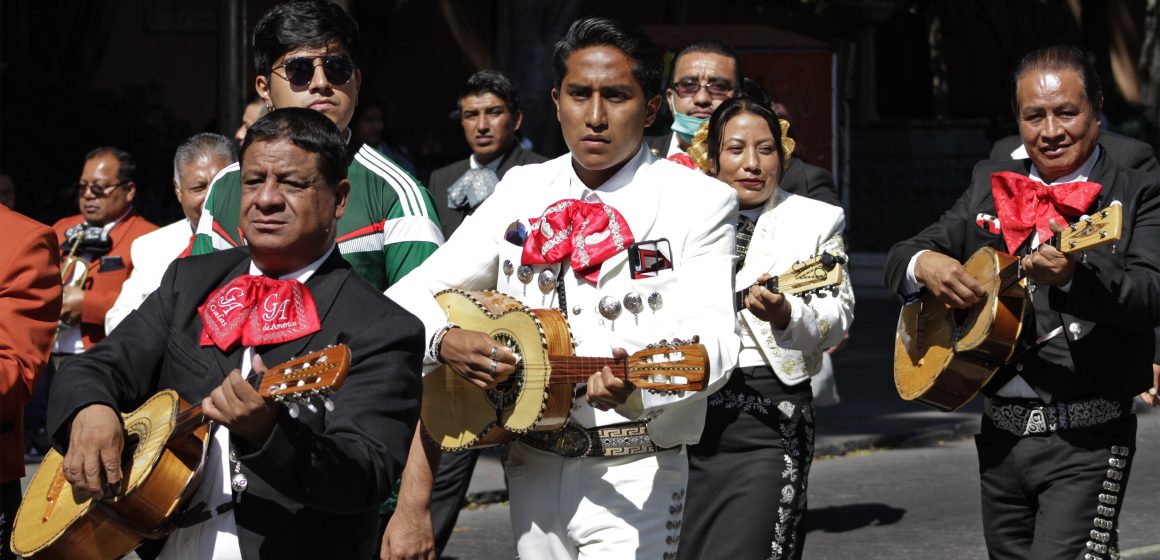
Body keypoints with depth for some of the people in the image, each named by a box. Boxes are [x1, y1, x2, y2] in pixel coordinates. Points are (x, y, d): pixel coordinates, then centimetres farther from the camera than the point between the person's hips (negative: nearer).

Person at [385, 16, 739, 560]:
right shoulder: (523, 190, 8)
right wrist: (447, 341, -15)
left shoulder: (699, 202, -4)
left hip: (632, 475, -4)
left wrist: (636, 382, -37)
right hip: (532, 466, 4)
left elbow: (708, 337, -16)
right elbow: (412, 295, 7)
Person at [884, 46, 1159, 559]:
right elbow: (899, 258, 13)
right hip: (1001, 436, 6)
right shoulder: (990, 185, 12)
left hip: (1085, 441, -5)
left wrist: (1075, 276, -37)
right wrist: (924, 265, -11)